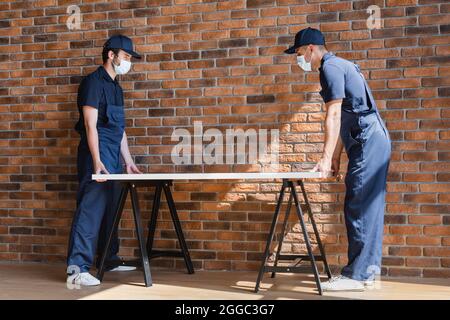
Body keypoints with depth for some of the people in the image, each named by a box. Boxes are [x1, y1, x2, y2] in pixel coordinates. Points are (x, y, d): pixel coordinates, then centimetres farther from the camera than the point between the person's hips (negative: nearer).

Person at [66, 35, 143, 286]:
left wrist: (128, 161, 18)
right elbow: (90, 125, -15)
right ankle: (77, 268, -10)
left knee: (111, 210, 13)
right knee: (91, 210, -12)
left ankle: (109, 259, 24)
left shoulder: (116, 87, 19)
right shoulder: (94, 82, -8)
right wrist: (97, 162, -22)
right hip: (97, 156, -9)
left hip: (114, 158, 9)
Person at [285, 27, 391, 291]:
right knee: (369, 208, 11)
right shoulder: (338, 65, 22)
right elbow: (343, 120, 21)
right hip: (373, 142, 10)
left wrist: (326, 158, -16)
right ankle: (369, 269, 19)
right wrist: (336, 158, 20)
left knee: (359, 208, -8)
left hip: (368, 143, -10)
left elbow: (334, 116, -16)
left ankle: (356, 275, -4)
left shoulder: (330, 67, -9)